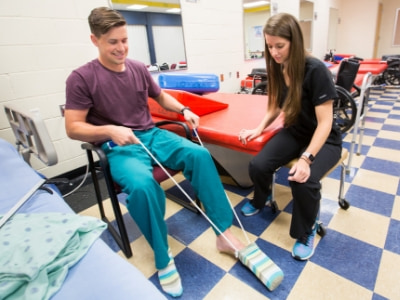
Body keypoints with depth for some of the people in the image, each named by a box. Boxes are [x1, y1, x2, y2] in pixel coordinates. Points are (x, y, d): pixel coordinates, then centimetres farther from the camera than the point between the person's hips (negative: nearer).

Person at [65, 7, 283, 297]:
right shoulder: (81, 78, -3)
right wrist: (110, 130, -22)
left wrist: (184, 110, 6)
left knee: (199, 154, -23)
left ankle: (226, 235, -14)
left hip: (153, 135, 4)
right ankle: (163, 258, -11)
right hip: (119, 147, -4)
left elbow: (161, 96, 24)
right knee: (142, 184, -37)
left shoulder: (139, 68, 10)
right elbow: (73, 128, -5)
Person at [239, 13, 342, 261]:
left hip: (324, 139, -4)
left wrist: (306, 158, -36)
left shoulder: (316, 70, -23)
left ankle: (307, 232, 2)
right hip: (294, 132, 5)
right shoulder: (277, 68, -4)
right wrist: (259, 129, -7)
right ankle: (261, 200, 18)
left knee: (303, 181, -32)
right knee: (257, 166, -19)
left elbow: (325, 122, -24)